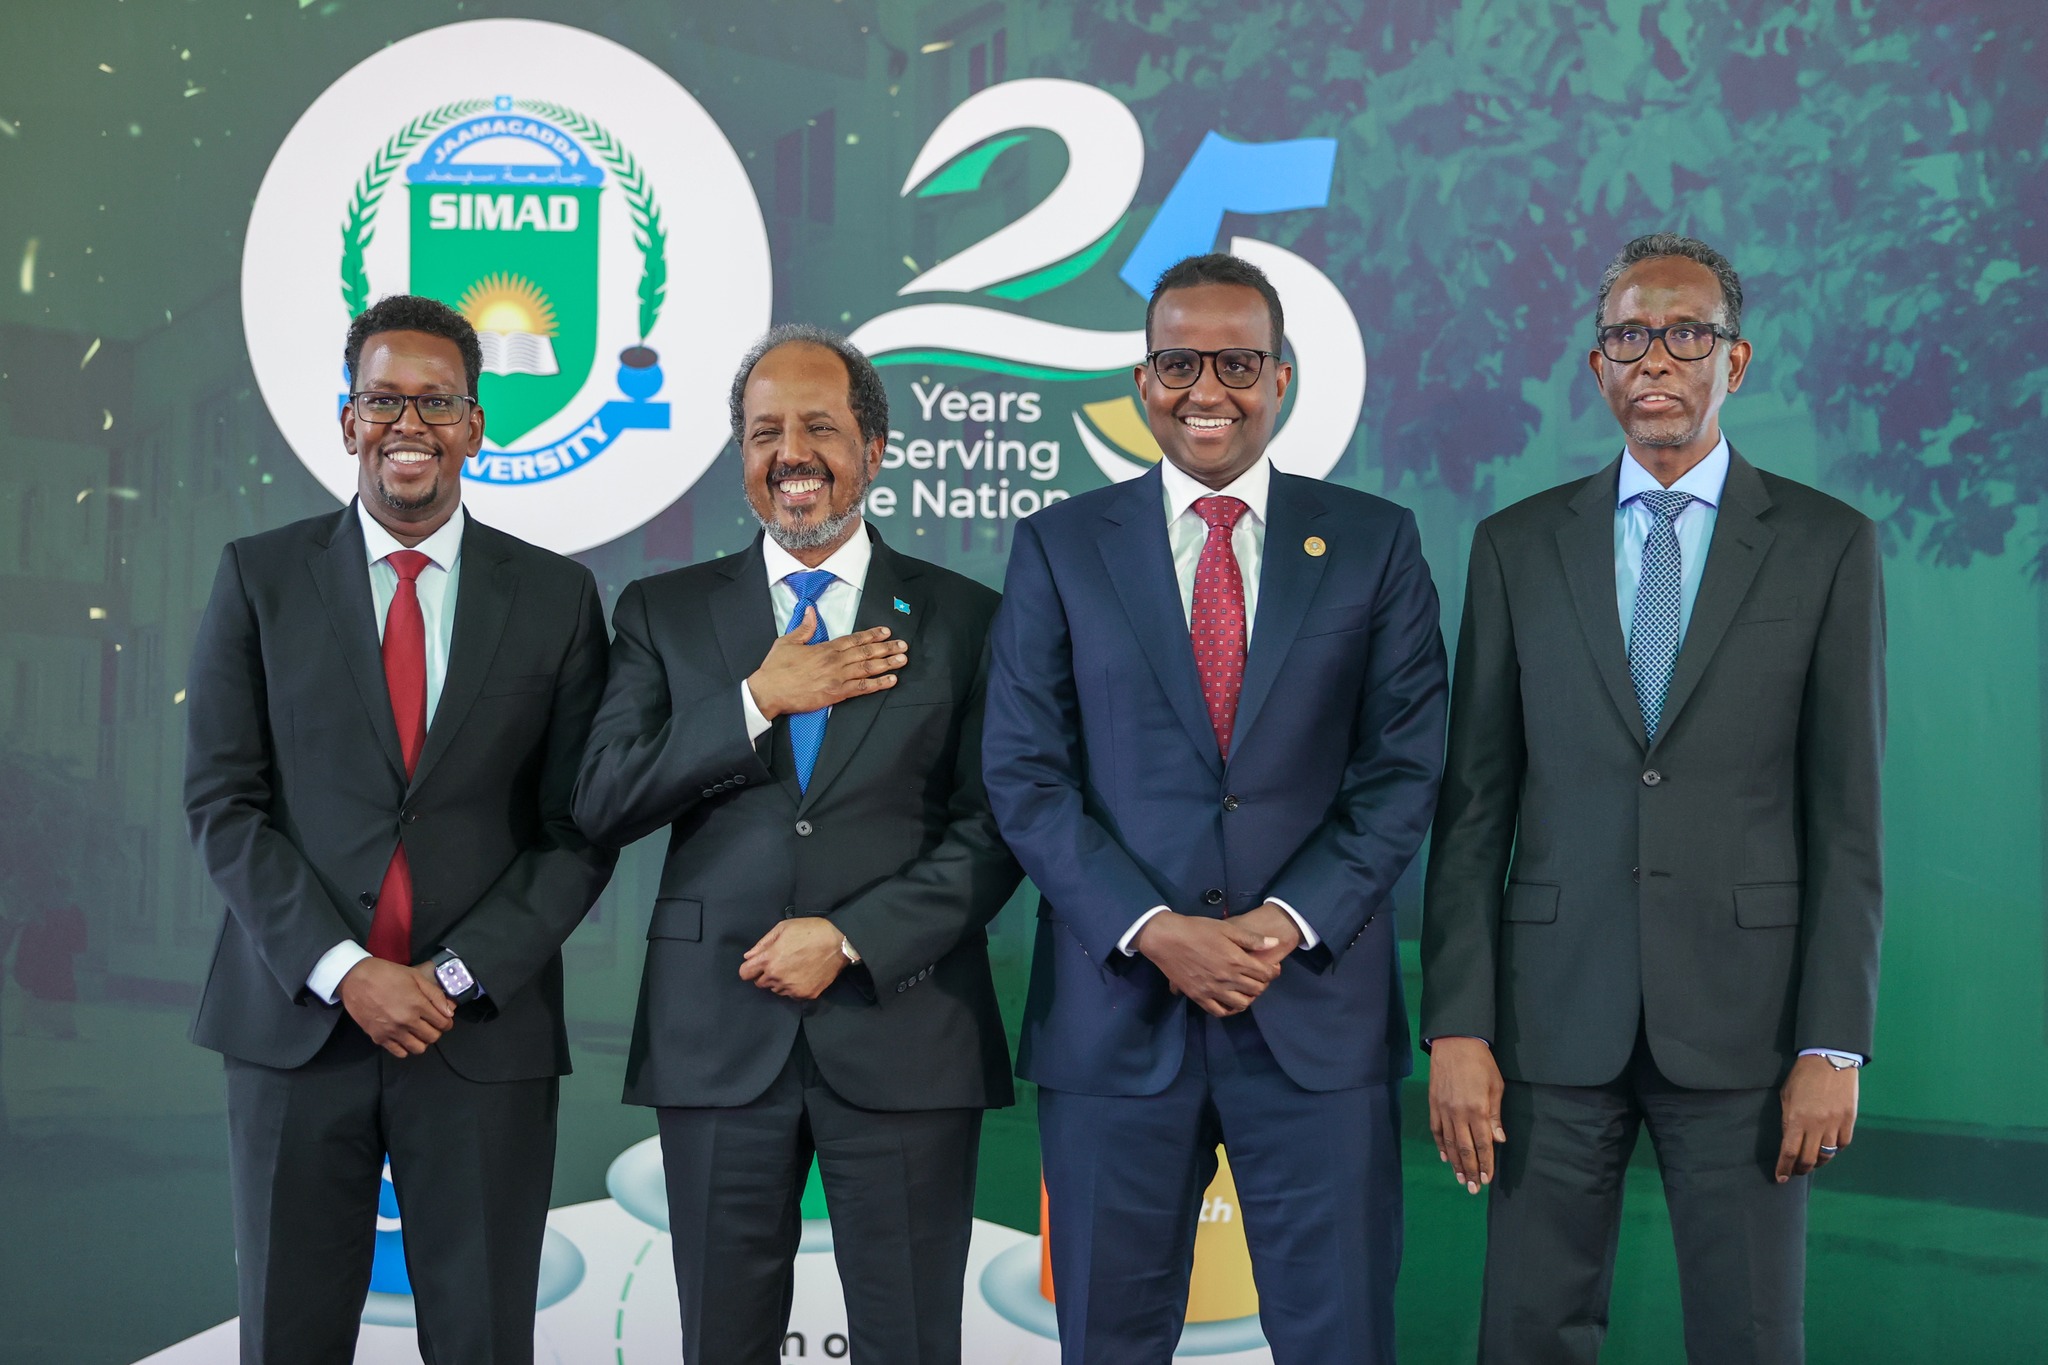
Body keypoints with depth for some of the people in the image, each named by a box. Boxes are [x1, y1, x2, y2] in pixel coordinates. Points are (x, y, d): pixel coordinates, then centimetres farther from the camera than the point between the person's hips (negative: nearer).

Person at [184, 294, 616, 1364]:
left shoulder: (557, 596, 5)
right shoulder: (259, 577, 5)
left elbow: (578, 827, 2)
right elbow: (222, 802, 0)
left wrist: (459, 976, -9)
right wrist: (343, 971, -11)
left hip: (484, 1028, 0)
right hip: (298, 1022, 0)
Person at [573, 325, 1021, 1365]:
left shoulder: (962, 618, 6)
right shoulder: (663, 613, 9)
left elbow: (991, 837, 0)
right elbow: (602, 802, -1)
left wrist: (853, 940, -11)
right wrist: (760, 701, -9)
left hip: (903, 1035, -1)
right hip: (719, 1037, 1)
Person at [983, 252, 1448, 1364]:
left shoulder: (1375, 544, 7)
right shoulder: (1060, 547, 6)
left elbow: (1403, 767, 1)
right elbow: (1024, 772, 0)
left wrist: (1288, 922, -12)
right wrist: (1153, 930, -11)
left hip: (1316, 1007, 0)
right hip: (1116, 1011, 0)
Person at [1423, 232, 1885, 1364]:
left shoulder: (1827, 546, 3)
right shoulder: (1517, 546, 7)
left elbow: (1847, 815, 0)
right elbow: (1473, 807, 4)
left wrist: (1834, 1045, -5)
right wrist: (1455, 1027, -2)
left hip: (1741, 1016, -1)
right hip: (1554, 1012, 1)